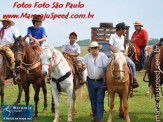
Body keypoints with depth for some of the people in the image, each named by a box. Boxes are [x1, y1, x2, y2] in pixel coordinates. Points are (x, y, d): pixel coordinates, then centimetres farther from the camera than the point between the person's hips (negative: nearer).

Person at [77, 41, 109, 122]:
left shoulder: (103, 56, -4)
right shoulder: (87, 56, 4)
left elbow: (107, 66, -8)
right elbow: (82, 62, 7)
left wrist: (103, 73, -23)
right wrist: (79, 65, -17)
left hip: (100, 81, -3)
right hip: (91, 81, 3)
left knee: (100, 100, -5)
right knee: (93, 99, 9)